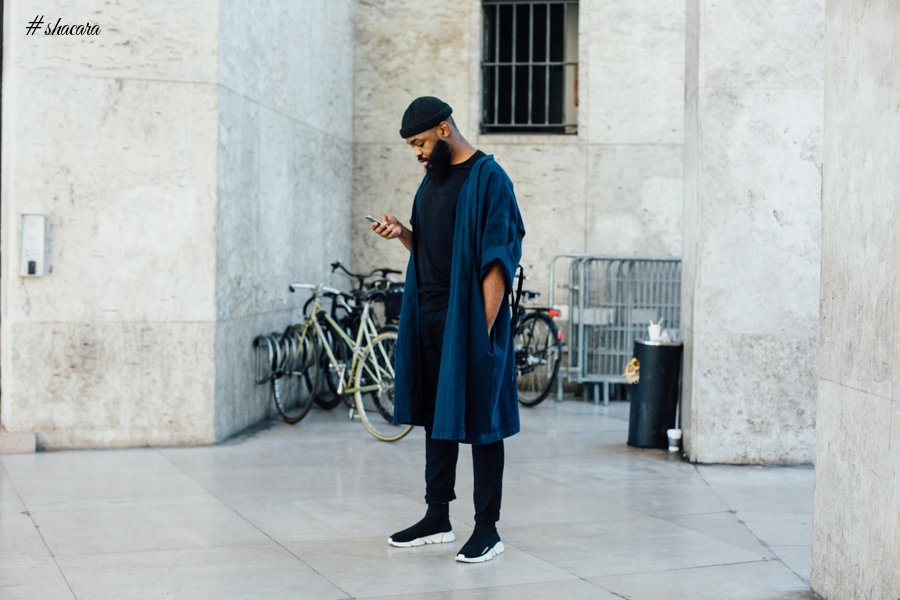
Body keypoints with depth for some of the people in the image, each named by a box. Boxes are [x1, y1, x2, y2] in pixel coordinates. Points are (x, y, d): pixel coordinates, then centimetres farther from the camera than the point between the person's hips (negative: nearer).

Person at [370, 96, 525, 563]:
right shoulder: (433, 178, 15)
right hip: (428, 315, 8)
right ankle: (437, 518, 21)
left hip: (469, 317, -8)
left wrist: (485, 326, -19)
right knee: (435, 416, 12)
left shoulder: (488, 178, -10)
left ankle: (487, 527, 5)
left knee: (479, 419, -2)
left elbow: (497, 260, -14)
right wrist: (402, 234, 1)